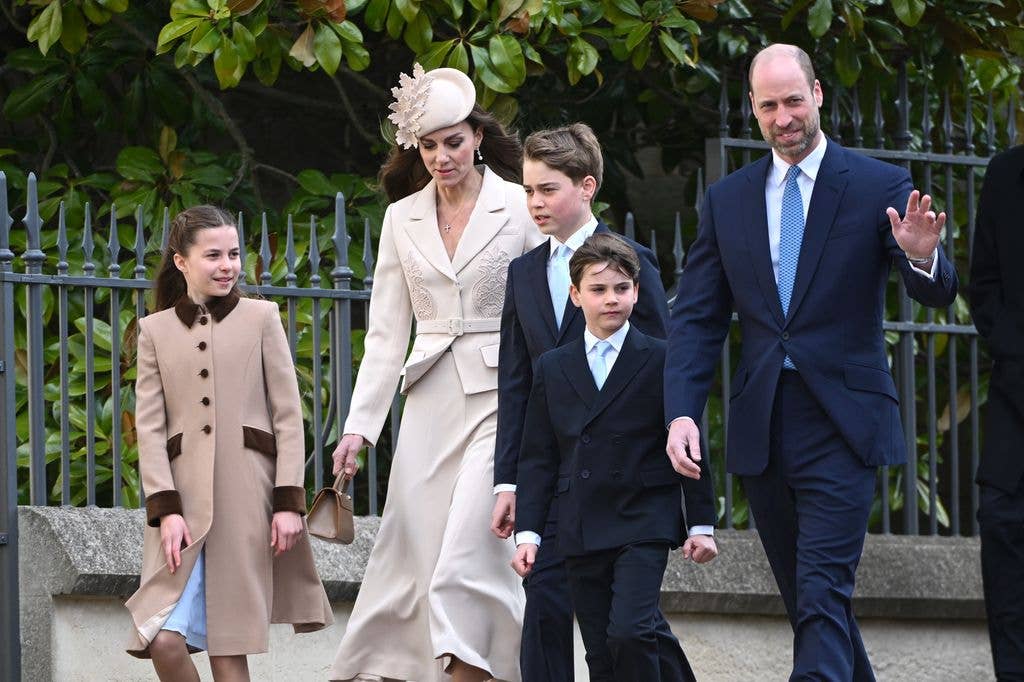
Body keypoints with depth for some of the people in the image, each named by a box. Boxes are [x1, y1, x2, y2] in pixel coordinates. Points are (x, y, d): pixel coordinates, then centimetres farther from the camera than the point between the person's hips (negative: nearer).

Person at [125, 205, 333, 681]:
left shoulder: (261, 318, 9)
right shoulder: (155, 330, 12)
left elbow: (288, 415, 5)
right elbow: (149, 427, 6)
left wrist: (289, 501, -4)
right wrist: (165, 508, -7)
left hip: (246, 496, -1)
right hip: (182, 498, 1)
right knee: (164, 640, -14)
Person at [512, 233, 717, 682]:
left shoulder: (661, 361, 0)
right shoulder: (553, 368, 10)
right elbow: (537, 458, 11)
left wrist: (702, 524, -1)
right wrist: (528, 532, 4)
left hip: (643, 525, -4)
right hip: (581, 534, 4)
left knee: (630, 632, -20)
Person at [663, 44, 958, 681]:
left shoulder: (880, 187, -1)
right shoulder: (726, 199, 10)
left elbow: (940, 294, -9)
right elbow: (696, 318, 9)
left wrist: (922, 258, -33)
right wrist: (682, 412, -6)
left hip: (841, 424, -5)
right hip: (762, 430, 5)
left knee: (823, 598, -15)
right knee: (805, 600, 12)